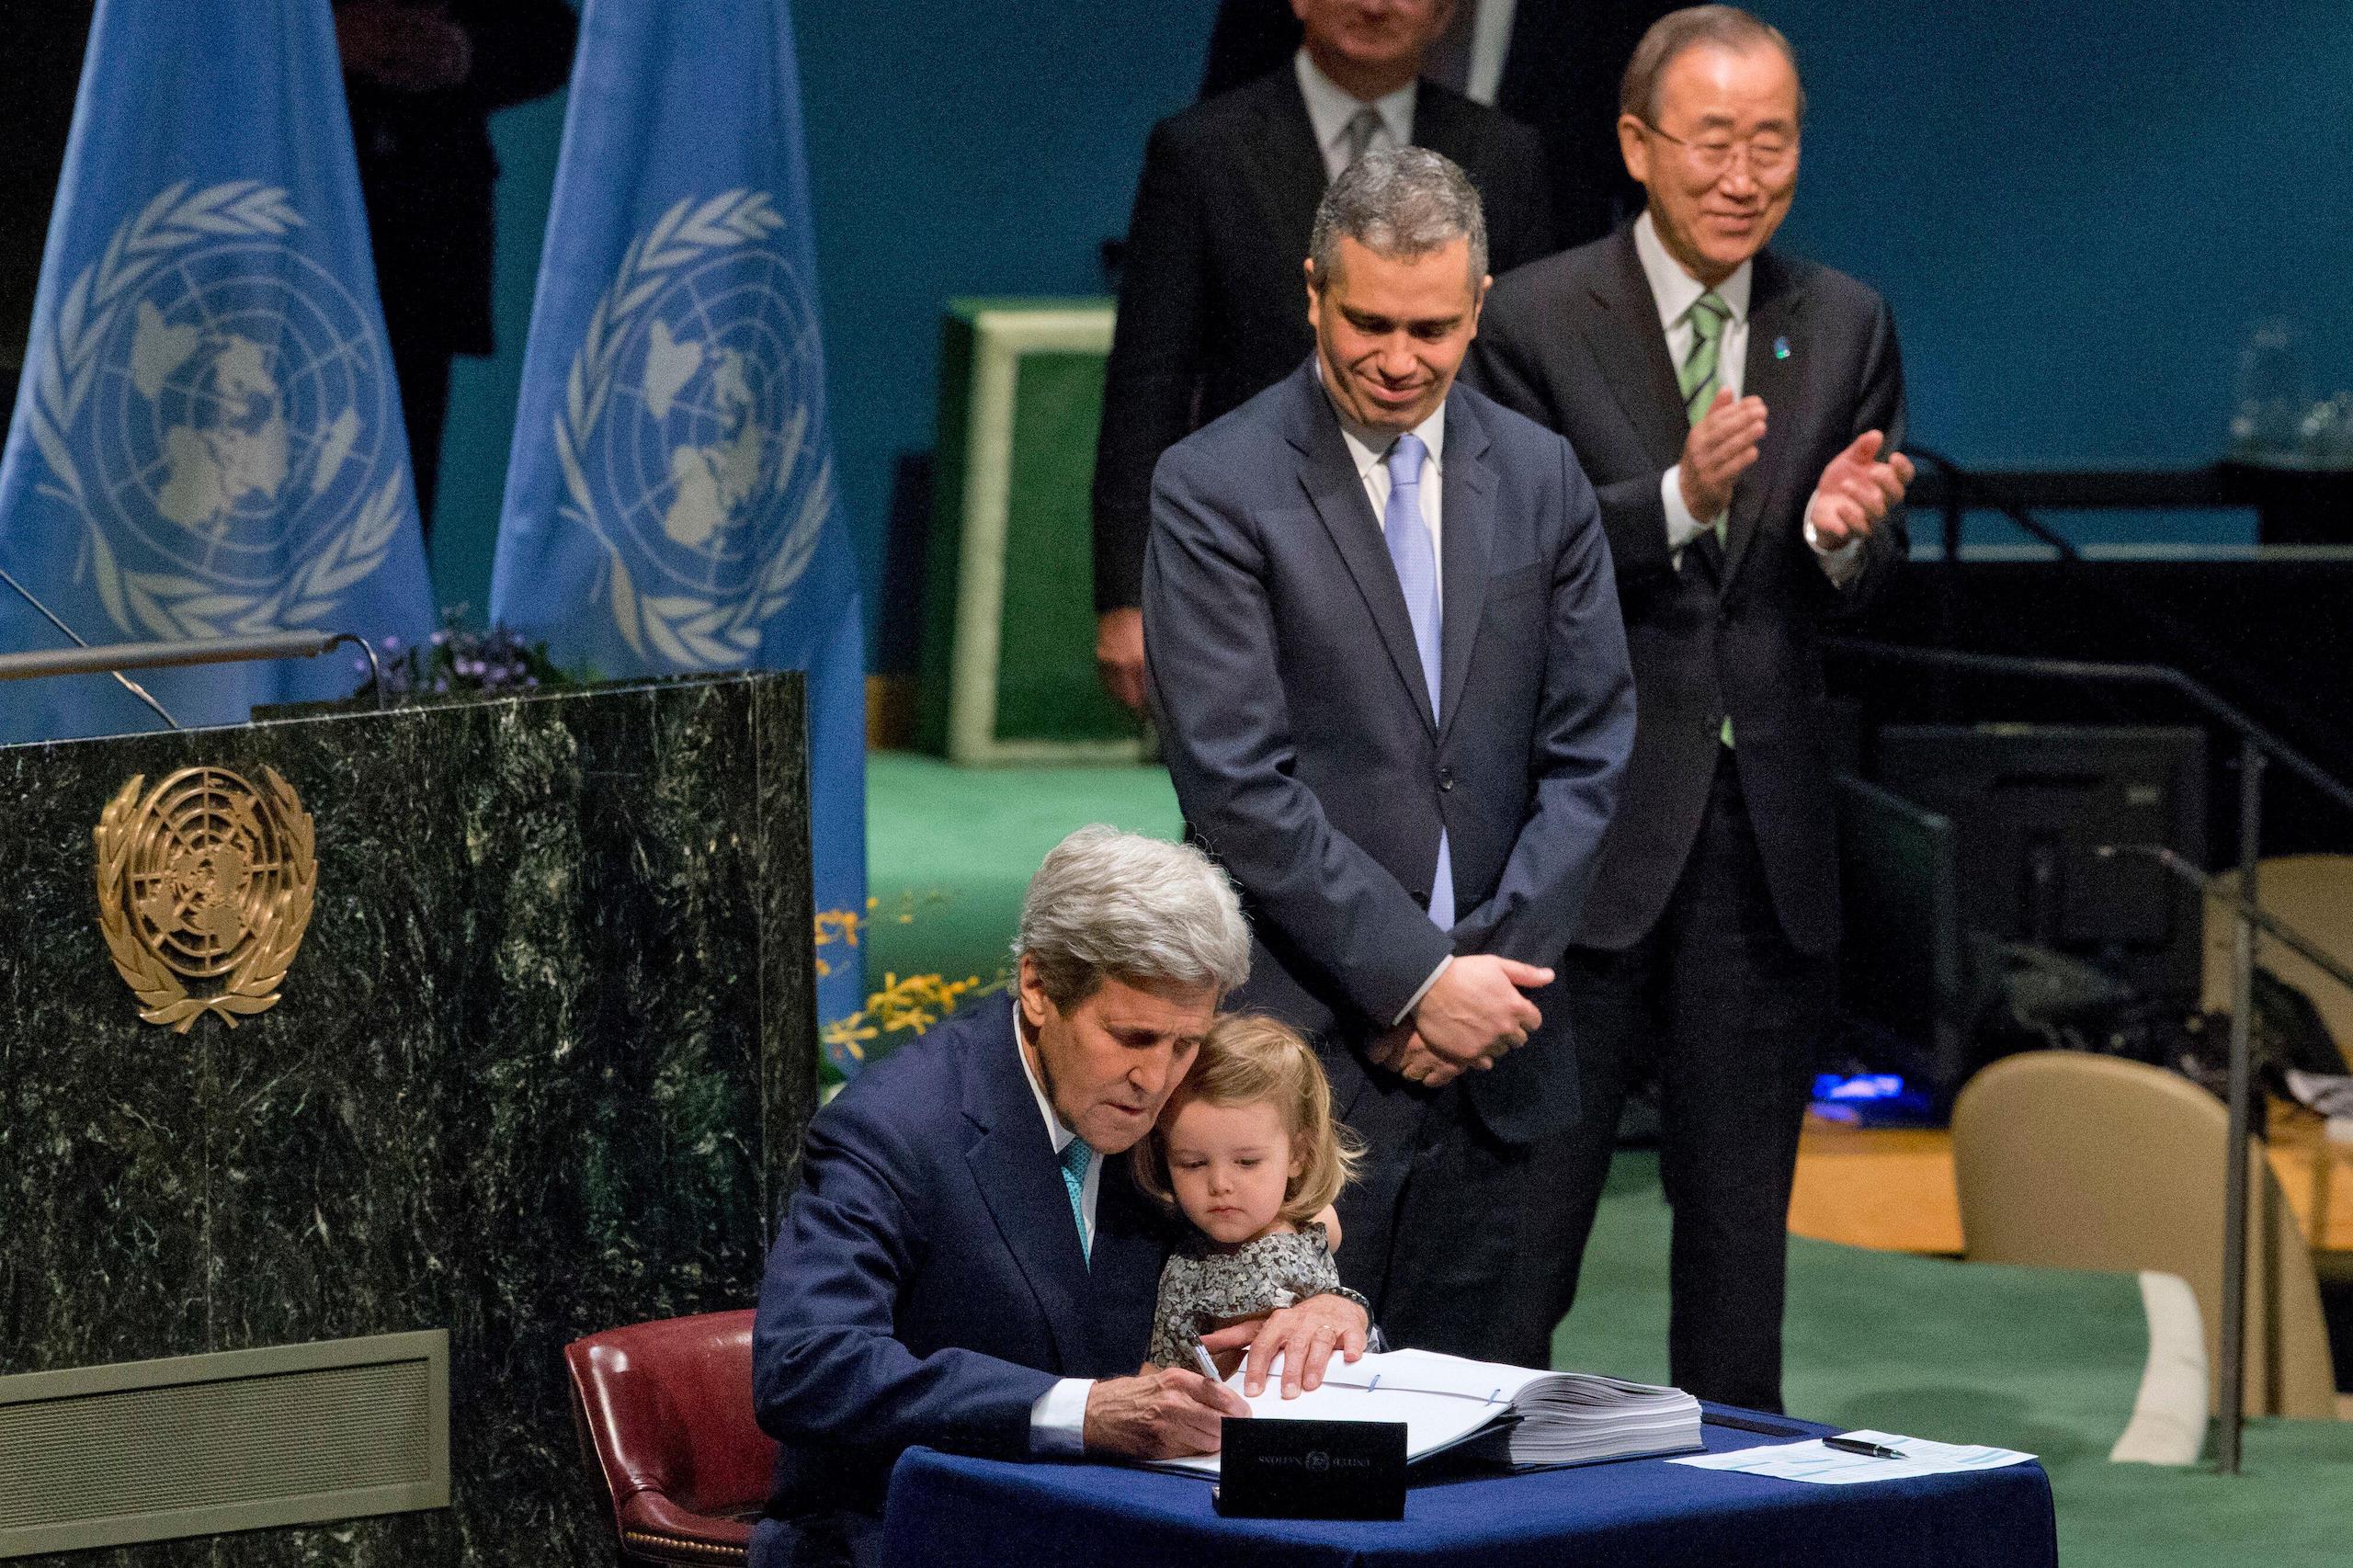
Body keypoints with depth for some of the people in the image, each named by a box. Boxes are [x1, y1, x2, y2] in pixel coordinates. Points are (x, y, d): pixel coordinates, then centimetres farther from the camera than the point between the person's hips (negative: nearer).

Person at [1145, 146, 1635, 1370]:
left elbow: (1590, 755, 8)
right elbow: (1236, 784, -11)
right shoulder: (1213, 490, -5)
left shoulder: (1537, 478, 10)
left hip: (1493, 1052, 4)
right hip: (1301, 1050, -4)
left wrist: (1490, 968, -5)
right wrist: (1416, 978, -13)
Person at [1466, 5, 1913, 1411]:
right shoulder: (1538, 318, -5)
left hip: (1768, 822, 4)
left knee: (1741, 1203, 11)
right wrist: (1677, 498, -26)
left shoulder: (1845, 328, 7)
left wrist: (1844, 529, -16)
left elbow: (1867, 585, 7)